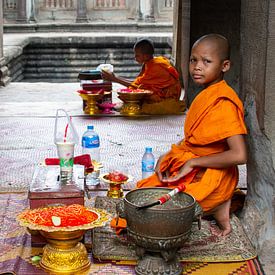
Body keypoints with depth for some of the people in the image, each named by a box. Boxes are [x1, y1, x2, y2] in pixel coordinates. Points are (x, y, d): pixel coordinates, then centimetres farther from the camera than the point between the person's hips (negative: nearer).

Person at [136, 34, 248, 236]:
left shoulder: (224, 103, -23)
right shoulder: (206, 94, 6)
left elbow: (239, 155, -30)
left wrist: (192, 162, -21)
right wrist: (167, 157, 1)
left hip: (210, 177, -9)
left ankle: (217, 207, -2)